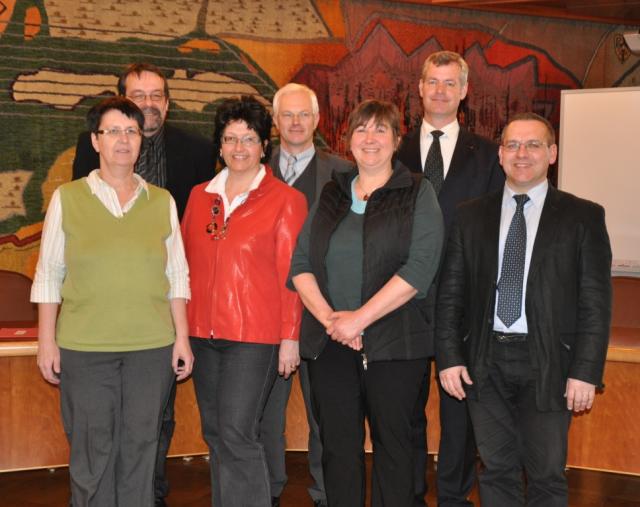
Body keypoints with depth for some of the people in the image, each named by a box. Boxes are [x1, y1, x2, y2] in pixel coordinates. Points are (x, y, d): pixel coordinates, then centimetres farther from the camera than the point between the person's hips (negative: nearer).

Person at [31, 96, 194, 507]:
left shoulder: (162, 201, 7)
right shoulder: (68, 198, 2)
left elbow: (177, 276, 9)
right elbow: (48, 275, 4)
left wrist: (182, 337, 4)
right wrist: (46, 340, 0)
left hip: (152, 346, 2)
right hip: (83, 348, -1)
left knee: (141, 447, 7)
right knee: (92, 451, 4)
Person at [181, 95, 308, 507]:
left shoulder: (285, 200, -2)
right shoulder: (200, 196, 11)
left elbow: (293, 274, -4)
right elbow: (187, 261, 15)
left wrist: (290, 337, -7)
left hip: (255, 335, -5)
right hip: (203, 333, 5)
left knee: (237, 435, -9)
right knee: (215, 436, 11)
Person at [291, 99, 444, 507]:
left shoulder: (417, 193, 1)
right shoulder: (330, 195, 13)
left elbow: (420, 267, -11)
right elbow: (300, 262, 8)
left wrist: (359, 318, -15)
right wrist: (328, 316, -9)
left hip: (393, 341, -3)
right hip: (329, 342, 4)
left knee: (392, 443, 3)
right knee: (338, 446, 8)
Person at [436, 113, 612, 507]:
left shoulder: (584, 216, 0)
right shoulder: (471, 215, 8)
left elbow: (596, 302, -3)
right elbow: (451, 293, 7)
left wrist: (586, 371, -9)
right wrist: (449, 357, -1)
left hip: (548, 363, -2)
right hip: (485, 361, 2)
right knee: (497, 472, 12)